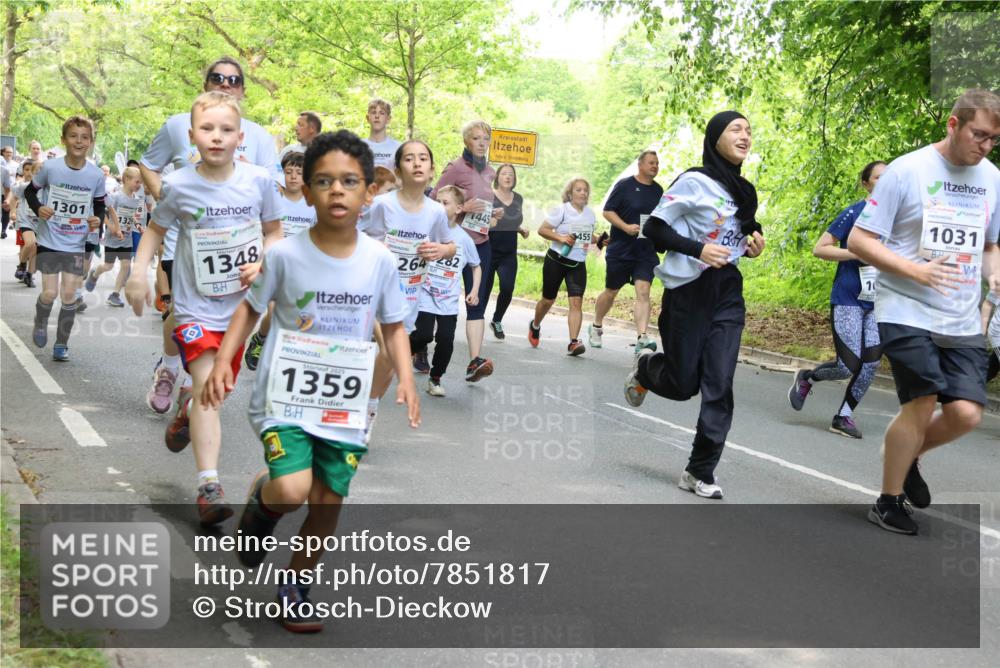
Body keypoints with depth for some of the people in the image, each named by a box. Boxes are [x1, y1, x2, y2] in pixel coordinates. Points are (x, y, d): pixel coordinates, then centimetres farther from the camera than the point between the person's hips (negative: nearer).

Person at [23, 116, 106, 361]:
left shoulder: (96, 175, -9)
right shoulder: (49, 168, -13)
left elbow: (99, 204, 7)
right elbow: (30, 190, 3)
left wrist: (98, 220, -14)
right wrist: (38, 208, -16)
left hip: (76, 245, 1)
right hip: (49, 241, -1)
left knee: (69, 295, 1)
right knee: (50, 293, -4)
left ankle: (61, 344, 17)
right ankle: (40, 323, 30)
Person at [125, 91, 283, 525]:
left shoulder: (259, 180, -7)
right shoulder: (179, 185, -9)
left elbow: (274, 233, 5)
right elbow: (156, 229, 8)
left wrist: (262, 266, -13)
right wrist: (139, 273, -4)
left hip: (241, 302, 3)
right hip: (196, 304, -3)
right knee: (206, 384, -16)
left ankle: (187, 409, 54)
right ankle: (209, 486, -18)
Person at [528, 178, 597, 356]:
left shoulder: (590, 214, 8)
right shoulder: (562, 210, -7)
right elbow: (542, 230, -10)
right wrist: (560, 238, -24)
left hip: (578, 264, 3)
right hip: (556, 260, -3)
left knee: (576, 302, -14)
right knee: (548, 299, 11)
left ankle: (573, 342, -20)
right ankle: (535, 326, 41)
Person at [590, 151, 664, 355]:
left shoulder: (658, 190, 9)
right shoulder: (625, 185, -6)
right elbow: (607, 211, -8)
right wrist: (626, 227, -21)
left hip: (646, 252, 3)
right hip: (620, 250, -3)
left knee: (643, 292, -12)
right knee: (611, 291, 11)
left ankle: (642, 337, -20)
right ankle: (596, 327, 33)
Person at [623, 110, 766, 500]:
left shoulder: (742, 192, 12)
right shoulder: (694, 182, -10)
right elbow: (654, 229, -12)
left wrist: (750, 245, 3)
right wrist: (698, 249, -23)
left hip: (727, 293, 5)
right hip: (688, 292, -5)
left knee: (719, 387, -4)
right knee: (683, 384, 3)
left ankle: (700, 473, 4)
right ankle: (645, 368, 38)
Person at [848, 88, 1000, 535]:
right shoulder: (906, 171, -8)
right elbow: (858, 240, -8)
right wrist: (917, 270, -19)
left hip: (963, 322, 5)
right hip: (907, 311, -5)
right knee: (922, 403, -10)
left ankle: (909, 456, 26)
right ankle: (888, 502, 10)